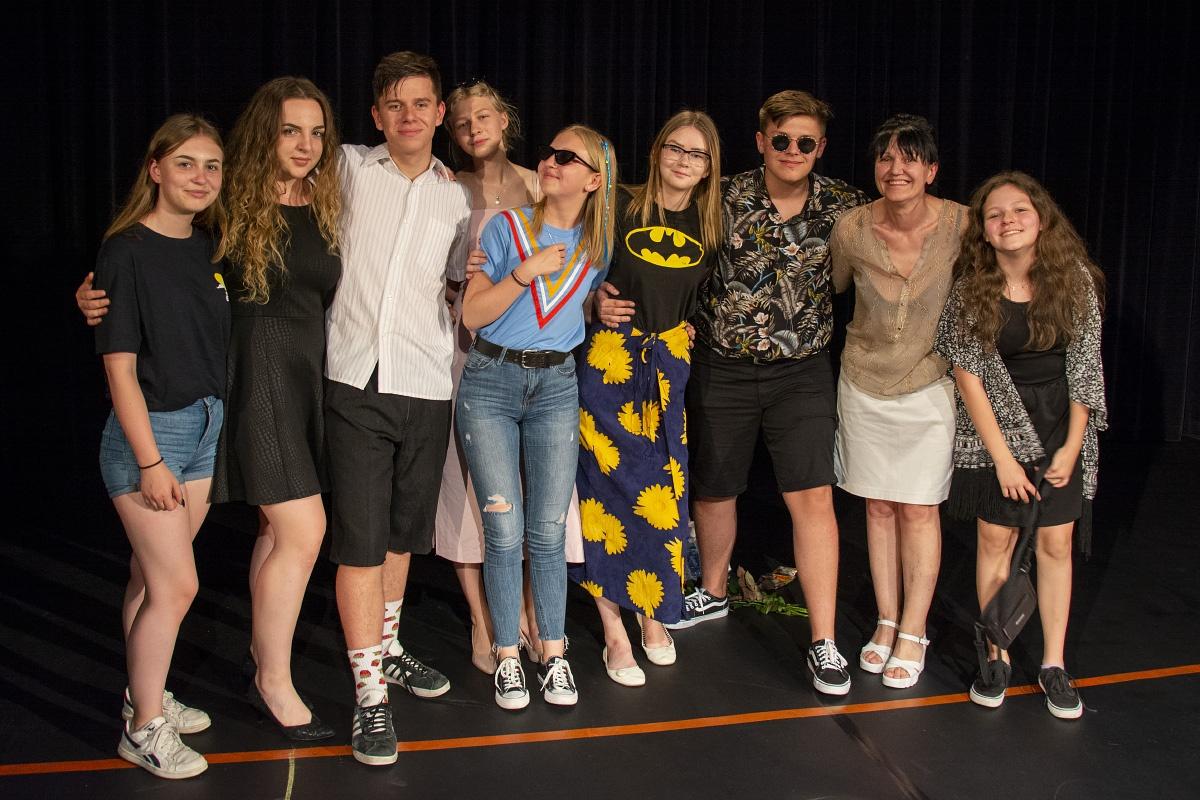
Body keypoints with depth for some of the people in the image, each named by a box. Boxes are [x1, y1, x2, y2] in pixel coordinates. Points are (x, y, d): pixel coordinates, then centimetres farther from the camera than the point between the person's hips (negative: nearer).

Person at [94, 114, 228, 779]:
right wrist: (150, 461, -17)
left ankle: (146, 695, 32)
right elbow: (120, 365, -15)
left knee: (153, 574, 17)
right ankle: (144, 730, 14)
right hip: (147, 430, -6)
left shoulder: (208, 246, 6)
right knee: (176, 585, -3)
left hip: (206, 424, 6)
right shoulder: (127, 251, -13)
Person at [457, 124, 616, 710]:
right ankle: (507, 657, 13)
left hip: (557, 385, 2)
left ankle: (554, 654, 18)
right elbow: (472, 314, -7)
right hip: (491, 382, -2)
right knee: (504, 532, -1)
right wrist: (526, 272, -15)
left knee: (548, 532, 4)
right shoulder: (507, 227, -1)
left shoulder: (600, 246, 7)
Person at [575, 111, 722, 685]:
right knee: (611, 487, -2)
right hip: (610, 359, -3)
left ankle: (653, 614, 26)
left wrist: (691, 329, 4)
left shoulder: (710, 225, 6)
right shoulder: (622, 207, -5)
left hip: (671, 364, 4)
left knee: (662, 488, 6)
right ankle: (614, 633, 9)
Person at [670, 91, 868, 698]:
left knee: (812, 497, -9)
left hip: (801, 372, 0)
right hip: (720, 369, 1)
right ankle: (713, 593, 40)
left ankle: (823, 643, 0)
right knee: (714, 490, 14)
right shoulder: (724, 199, -6)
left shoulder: (841, 205, -3)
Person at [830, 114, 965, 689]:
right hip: (864, 384, 2)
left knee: (919, 509, 3)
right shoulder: (851, 230, -12)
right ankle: (886, 622, 25)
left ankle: (913, 633, 17)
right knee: (878, 506, 10)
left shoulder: (960, 226, -15)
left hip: (929, 385, -2)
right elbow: (827, 290, 7)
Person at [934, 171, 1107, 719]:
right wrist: (1003, 457, -12)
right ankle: (997, 657, 17)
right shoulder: (971, 290, -10)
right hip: (996, 427, -1)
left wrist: (1072, 447, -7)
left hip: (1060, 426, 1)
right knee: (996, 538, 3)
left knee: (1055, 542, 4)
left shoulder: (1074, 279, -8)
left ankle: (1053, 663, 17)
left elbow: (1084, 367, -4)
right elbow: (968, 375, -10)